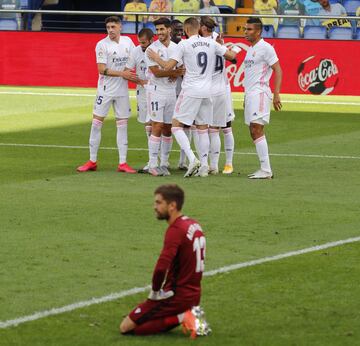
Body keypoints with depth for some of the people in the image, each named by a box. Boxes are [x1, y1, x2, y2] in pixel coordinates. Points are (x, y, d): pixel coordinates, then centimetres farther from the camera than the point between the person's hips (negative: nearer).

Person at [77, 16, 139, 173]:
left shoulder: (127, 41, 4)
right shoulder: (102, 44, -10)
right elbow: (102, 69, -15)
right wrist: (122, 74, -18)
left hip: (122, 90, 4)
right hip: (105, 89, -4)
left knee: (122, 125, 4)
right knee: (96, 123, -2)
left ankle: (122, 163, 8)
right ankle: (92, 161, 7)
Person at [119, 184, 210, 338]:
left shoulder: (175, 230, -21)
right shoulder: (194, 225, 8)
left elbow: (161, 268, -32)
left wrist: (155, 292, -15)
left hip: (177, 296, -9)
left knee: (126, 327, -3)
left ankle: (181, 318, -10)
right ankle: (188, 316, 6)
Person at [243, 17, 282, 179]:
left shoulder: (265, 48, -8)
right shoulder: (250, 49, 19)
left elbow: (278, 70, -12)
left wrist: (276, 94, -20)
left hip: (259, 93, -9)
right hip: (250, 94, 9)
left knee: (257, 130, -14)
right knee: (254, 133, 7)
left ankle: (266, 170, -14)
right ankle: (264, 169, 10)